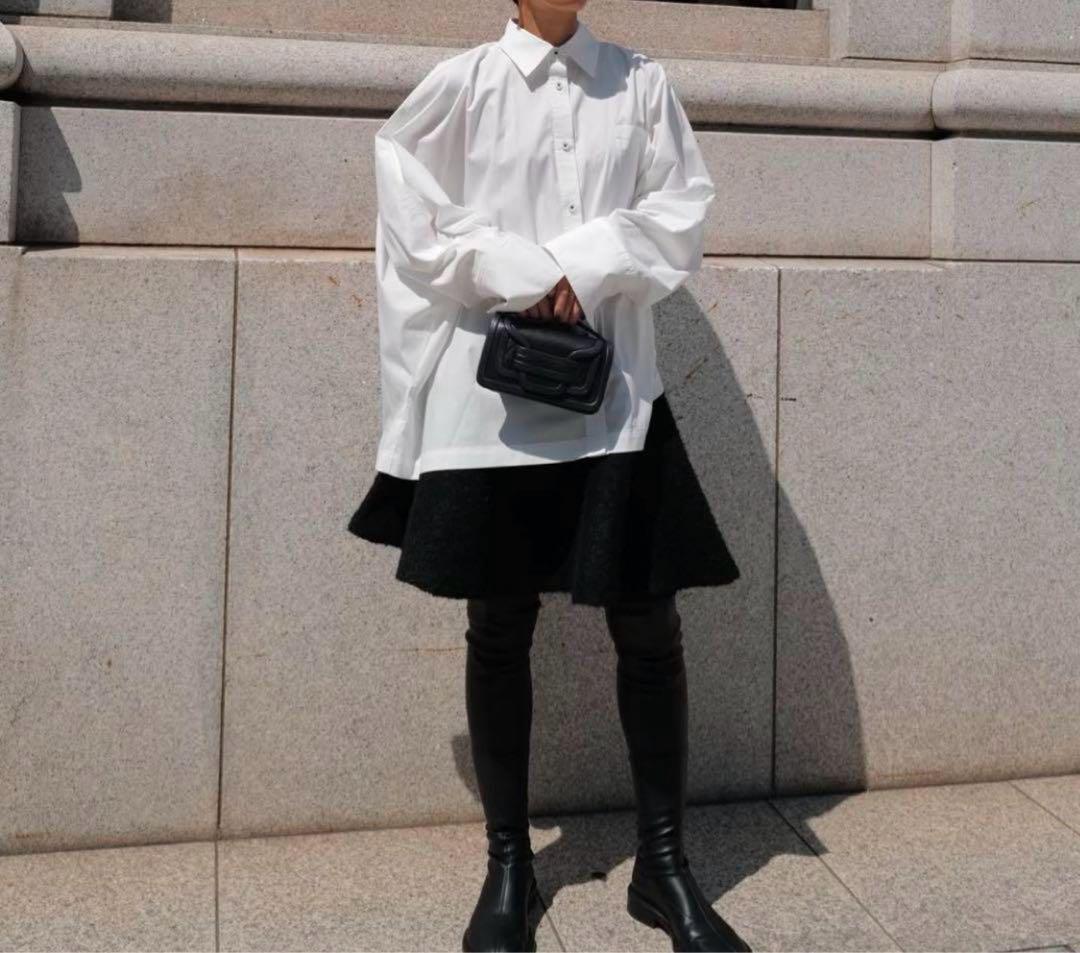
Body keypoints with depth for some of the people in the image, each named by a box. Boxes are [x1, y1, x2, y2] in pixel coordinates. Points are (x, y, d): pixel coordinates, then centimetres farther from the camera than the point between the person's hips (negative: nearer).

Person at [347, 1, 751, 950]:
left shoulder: (642, 82, 10)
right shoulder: (463, 83, 5)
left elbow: (684, 212, 4)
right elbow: (418, 222, -1)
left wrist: (585, 263, -11)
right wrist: (524, 276, -10)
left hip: (615, 393, 1)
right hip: (494, 393, -1)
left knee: (648, 624, 1)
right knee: (501, 629, 6)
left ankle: (663, 863, 17)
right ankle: (508, 865, 21)